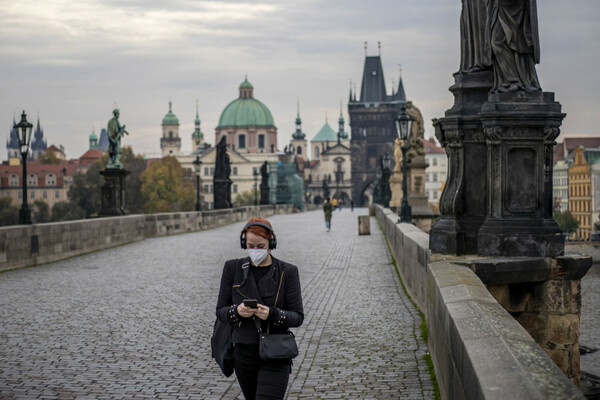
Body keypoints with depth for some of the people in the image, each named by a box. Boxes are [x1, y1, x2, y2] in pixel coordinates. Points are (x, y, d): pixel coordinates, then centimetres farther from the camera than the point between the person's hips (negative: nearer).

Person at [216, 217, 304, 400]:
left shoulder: (287, 272, -5)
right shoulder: (232, 268, 1)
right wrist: (237, 311, -20)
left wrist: (272, 314, -25)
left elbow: (297, 316, -6)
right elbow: (220, 310, 2)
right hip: (243, 353, 4)